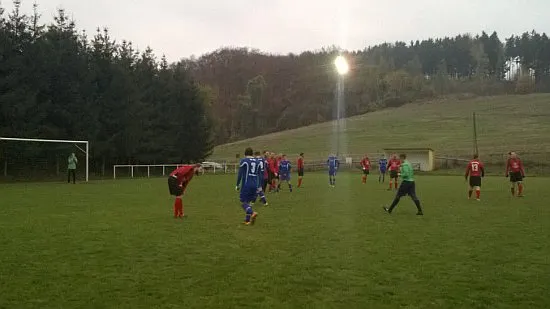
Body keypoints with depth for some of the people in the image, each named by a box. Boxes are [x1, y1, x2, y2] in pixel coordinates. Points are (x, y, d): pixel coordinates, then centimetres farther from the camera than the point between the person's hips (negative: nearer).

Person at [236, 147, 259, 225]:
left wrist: (237, 185, -1)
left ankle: (252, 213, -24)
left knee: (243, 202, 1)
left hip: (246, 184, -5)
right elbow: (258, 174, 12)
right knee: (248, 201, 15)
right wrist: (259, 186, 18)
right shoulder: (256, 161, 10)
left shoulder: (244, 160, -5)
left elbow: (240, 174, -8)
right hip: (254, 185, 5)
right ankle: (247, 220, 13)